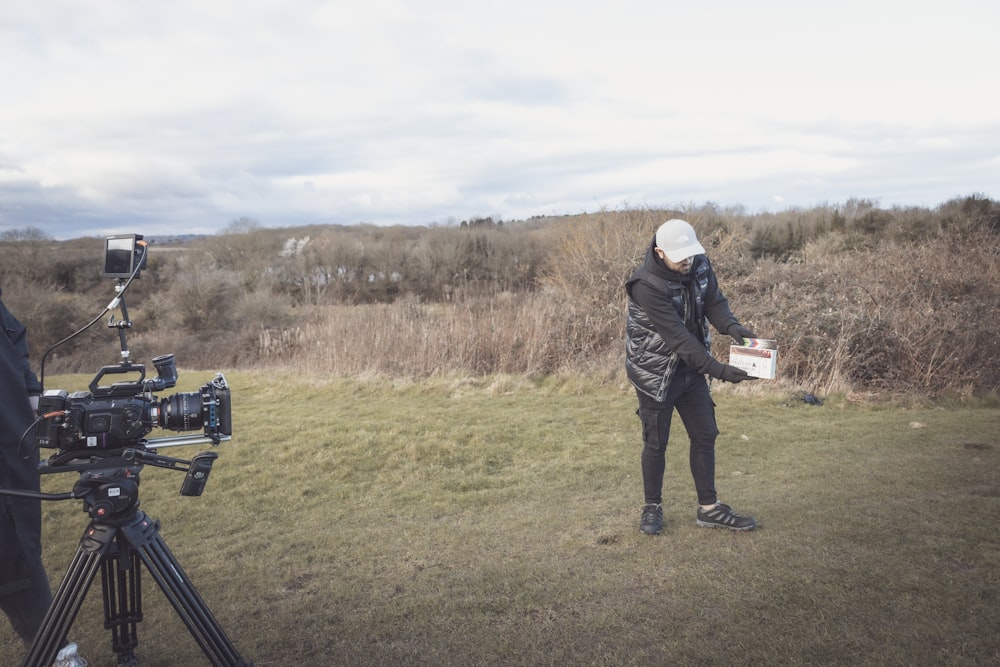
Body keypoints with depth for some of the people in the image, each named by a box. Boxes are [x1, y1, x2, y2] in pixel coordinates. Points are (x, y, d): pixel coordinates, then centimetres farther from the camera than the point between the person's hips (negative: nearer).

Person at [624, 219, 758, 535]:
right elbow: (677, 335, -29)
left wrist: (731, 325, -25)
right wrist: (718, 370, -30)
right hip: (655, 373, -6)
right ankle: (652, 507, 24)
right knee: (656, 442, 5)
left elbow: (714, 301, -2)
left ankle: (709, 508, 23)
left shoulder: (700, 265, -6)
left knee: (704, 436, 10)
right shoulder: (647, 285, -28)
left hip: (691, 367, 7)